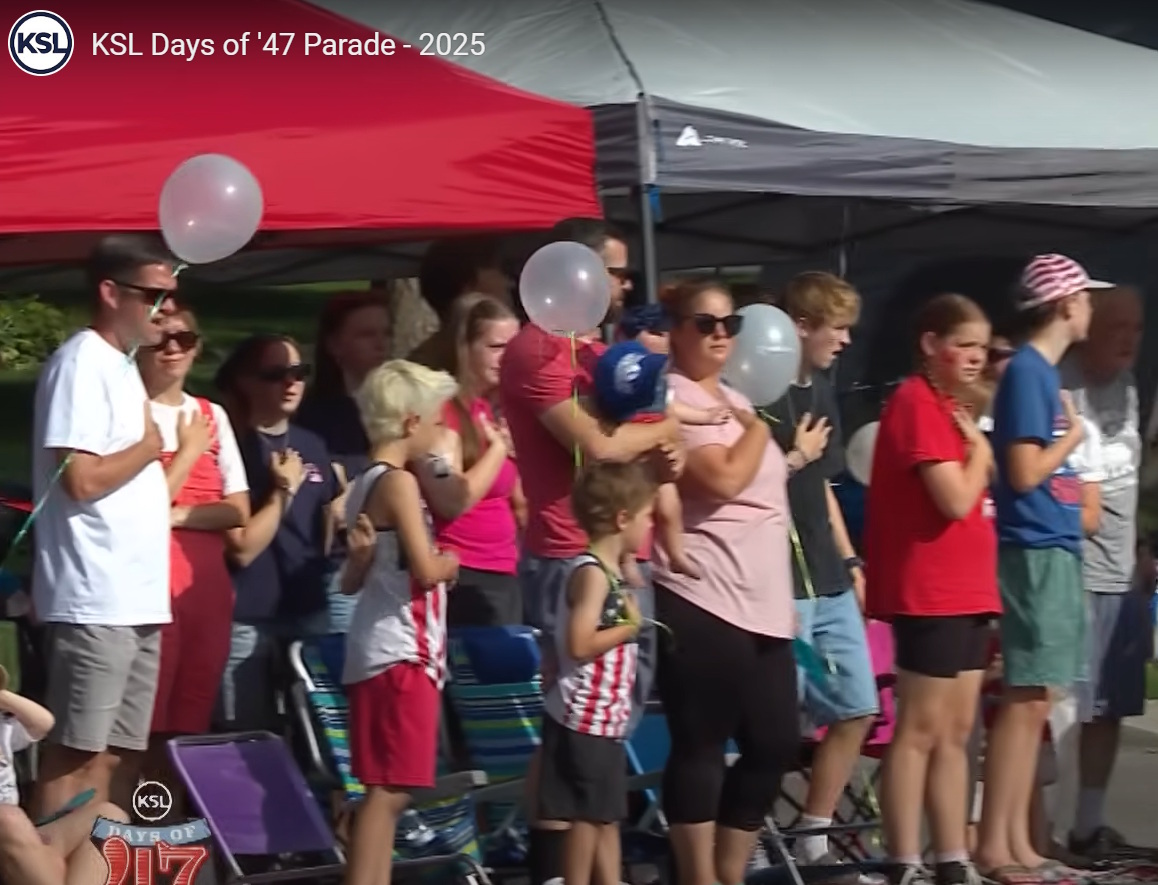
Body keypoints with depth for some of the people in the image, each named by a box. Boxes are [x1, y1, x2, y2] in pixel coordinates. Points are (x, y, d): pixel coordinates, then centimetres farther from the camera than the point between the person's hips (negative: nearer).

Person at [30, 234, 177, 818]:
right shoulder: (81, 363, -11)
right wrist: (151, 444, -6)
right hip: (94, 600, -9)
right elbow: (82, 479, -19)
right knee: (75, 752, -8)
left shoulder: (121, 366, 17)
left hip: (136, 597, 9)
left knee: (121, 751, 10)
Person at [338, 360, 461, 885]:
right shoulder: (399, 482, -12)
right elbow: (426, 570, -19)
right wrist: (451, 562, 0)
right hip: (401, 654, -10)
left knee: (386, 791, 11)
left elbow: (352, 581, 20)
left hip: (379, 654, 10)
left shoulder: (364, 485, 15)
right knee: (389, 790, -11)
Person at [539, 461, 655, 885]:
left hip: (606, 717, 10)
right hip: (584, 717, -10)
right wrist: (630, 627, -15)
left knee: (608, 813, 12)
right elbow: (580, 644, -24)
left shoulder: (612, 571, 13)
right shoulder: (592, 573, -16)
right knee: (587, 813, -5)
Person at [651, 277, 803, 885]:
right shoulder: (674, 400, -8)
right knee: (701, 747, -5)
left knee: (776, 744, 8)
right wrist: (758, 428, -4)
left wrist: (783, 597, 25)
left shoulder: (735, 400, 20)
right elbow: (723, 480, -21)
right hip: (702, 602, -9)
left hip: (760, 606, 9)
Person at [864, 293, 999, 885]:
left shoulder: (948, 407, 17)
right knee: (920, 730, -7)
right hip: (930, 593, -10)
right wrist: (979, 449, -6)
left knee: (956, 733, 10)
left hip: (966, 590, 10)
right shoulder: (918, 404, -13)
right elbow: (956, 500, -20)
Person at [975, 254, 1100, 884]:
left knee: (1035, 703, 10)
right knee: (1025, 701, -8)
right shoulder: (1027, 373, -12)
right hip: (1035, 552, -9)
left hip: (1056, 552, 9)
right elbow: (1025, 472, -17)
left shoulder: (1044, 373, 15)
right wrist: (1073, 439, -4)